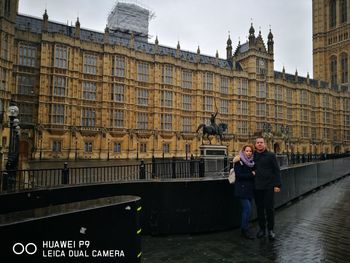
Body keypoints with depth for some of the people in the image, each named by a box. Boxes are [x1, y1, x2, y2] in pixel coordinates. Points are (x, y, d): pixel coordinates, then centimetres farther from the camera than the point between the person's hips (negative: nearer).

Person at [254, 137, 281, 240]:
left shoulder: (271, 155, -2)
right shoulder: (253, 156, 7)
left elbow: (277, 171, -3)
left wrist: (277, 185, -9)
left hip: (268, 186, -3)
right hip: (257, 187, 3)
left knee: (269, 208, 2)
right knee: (259, 208, 10)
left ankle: (270, 230, 17)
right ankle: (262, 229, 23)